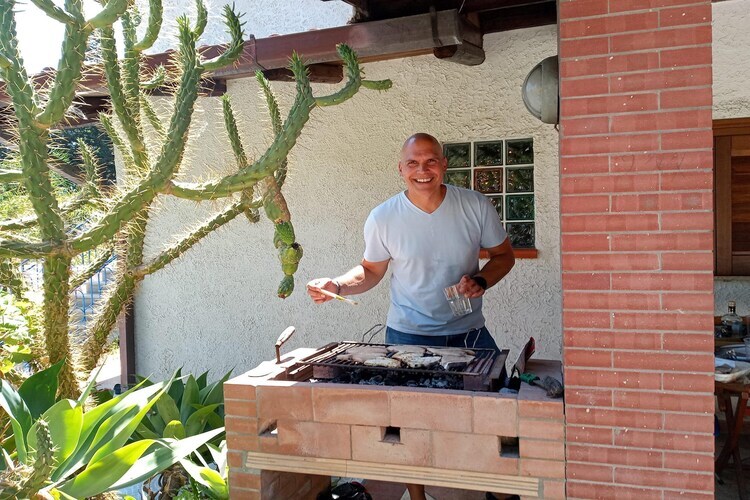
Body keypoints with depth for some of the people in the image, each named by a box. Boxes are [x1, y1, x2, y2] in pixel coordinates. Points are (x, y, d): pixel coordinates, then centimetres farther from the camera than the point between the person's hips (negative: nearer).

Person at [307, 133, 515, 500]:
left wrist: (481, 282, -13)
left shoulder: (475, 205, -7)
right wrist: (336, 286, -14)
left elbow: (503, 255, 6)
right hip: (408, 336, -1)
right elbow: (372, 271, 5)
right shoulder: (383, 218, -8)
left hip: (469, 332, 2)